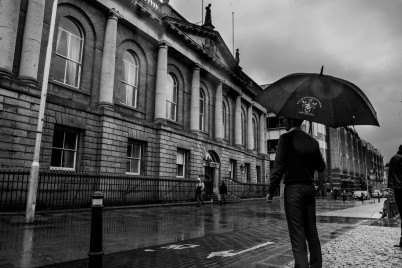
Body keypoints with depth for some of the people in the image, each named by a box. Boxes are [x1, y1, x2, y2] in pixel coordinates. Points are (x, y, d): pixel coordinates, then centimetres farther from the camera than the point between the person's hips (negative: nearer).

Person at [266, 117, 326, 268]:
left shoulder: (286, 138, -8)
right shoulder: (312, 141, 10)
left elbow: (279, 166, -15)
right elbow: (321, 167, 15)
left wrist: (271, 191, -10)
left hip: (293, 189, -6)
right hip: (309, 188, 6)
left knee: (297, 237, -4)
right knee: (312, 233, 13)